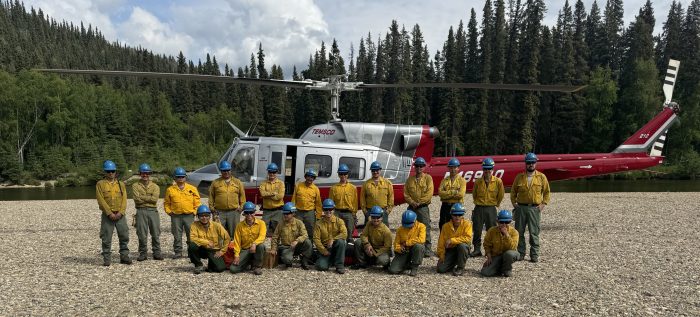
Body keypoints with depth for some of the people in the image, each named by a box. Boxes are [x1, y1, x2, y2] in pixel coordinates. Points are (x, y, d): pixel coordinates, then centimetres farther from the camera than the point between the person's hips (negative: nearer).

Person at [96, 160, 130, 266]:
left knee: (124, 236, 3)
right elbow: (101, 200, -6)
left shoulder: (121, 184, 10)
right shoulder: (100, 184, 2)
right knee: (106, 238, 1)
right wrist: (110, 213, -14)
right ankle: (107, 259, 9)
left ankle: (124, 256, 14)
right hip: (107, 215, -2)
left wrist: (120, 212, -11)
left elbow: (124, 199, 3)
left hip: (120, 215, 2)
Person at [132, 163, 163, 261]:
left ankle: (157, 253, 9)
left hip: (153, 211, 1)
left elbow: (155, 199, -6)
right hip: (141, 211, -1)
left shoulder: (155, 186, 12)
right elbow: (137, 199, -7)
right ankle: (142, 254, 8)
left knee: (156, 233, 2)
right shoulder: (135, 186, 9)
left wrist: (142, 197, -6)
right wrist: (149, 198, -5)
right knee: (142, 234, -1)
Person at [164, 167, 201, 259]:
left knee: (191, 235, 0)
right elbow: (167, 203, 13)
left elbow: (197, 202, 8)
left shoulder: (192, 189, 6)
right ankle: (178, 252, 12)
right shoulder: (170, 190, 7)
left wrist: (194, 211, -1)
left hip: (189, 216, 0)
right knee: (177, 236, 4)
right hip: (176, 216, 0)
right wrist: (169, 211, 0)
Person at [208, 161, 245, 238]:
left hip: (234, 212, 1)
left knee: (234, 232, 6)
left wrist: (241, 207, 2)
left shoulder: (237, 182, 9)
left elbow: (242, 195, 11)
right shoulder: (215, 182, 7)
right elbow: (211, 196, 8)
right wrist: (212, 208, 0)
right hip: (219, 212, 0)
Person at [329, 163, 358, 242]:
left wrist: (354, 214, 1)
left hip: (349, 213, 0)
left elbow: (355, 202, 6)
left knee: (349, 232, 3)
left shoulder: (353, 188, 7)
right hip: (337, 213, 0)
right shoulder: (334, 188, 7)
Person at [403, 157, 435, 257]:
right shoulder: (410, 179, 14)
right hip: (412, 207, 4)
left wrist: (419, 202, -12)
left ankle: (427, 249, -5)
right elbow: (406, 193, 7)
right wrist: (412, 202, -9)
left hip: (423, 207, -4)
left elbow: (429, 193, -8)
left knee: (425, 228, -7)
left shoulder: (428, 178, 2)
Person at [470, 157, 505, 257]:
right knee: (477, 230, 2)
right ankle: (477, 249, 10)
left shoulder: (498, 181, -4)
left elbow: (501, 195, 6)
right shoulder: (478, 181, 1)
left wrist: (496, 204, 11)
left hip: (491, 209, -1)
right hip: (479, 209, 1)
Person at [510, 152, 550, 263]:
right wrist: (514, 203, 4)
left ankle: (535, 255, 5)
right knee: (519, 232, 4)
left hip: (535, 208, -2)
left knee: (534, 233, -1)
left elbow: (546, 192, 10)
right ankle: (520, 253, 14)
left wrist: (543, 204, 1)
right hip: (521, 207, 2)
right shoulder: (519, 177, 6)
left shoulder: (541, 177, 4)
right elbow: (513, 191, 14)